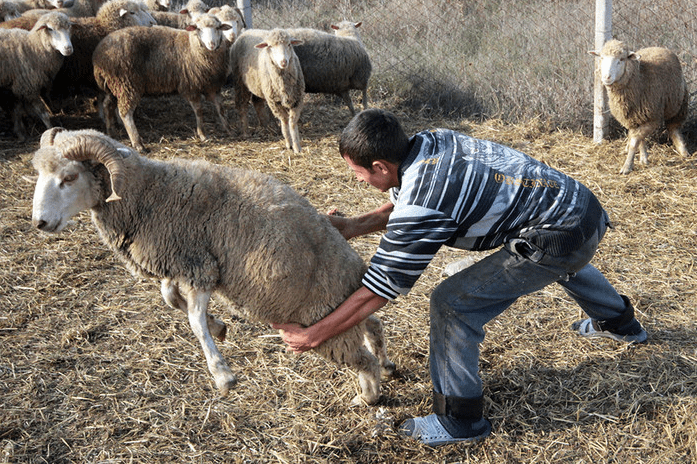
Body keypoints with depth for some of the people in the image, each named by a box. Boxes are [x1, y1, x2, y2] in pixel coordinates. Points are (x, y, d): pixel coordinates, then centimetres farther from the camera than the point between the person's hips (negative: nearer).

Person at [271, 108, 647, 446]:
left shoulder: (422, 208, -25)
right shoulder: (429, 142, -1)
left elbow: (375, 293, -19)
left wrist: (311, 336, -9)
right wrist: (352, 227, 4)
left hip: (563, 238, -10)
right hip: (584, 205, 10)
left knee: (452, 303, -8)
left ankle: (460, 420, 8)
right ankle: (620, 323, 70)